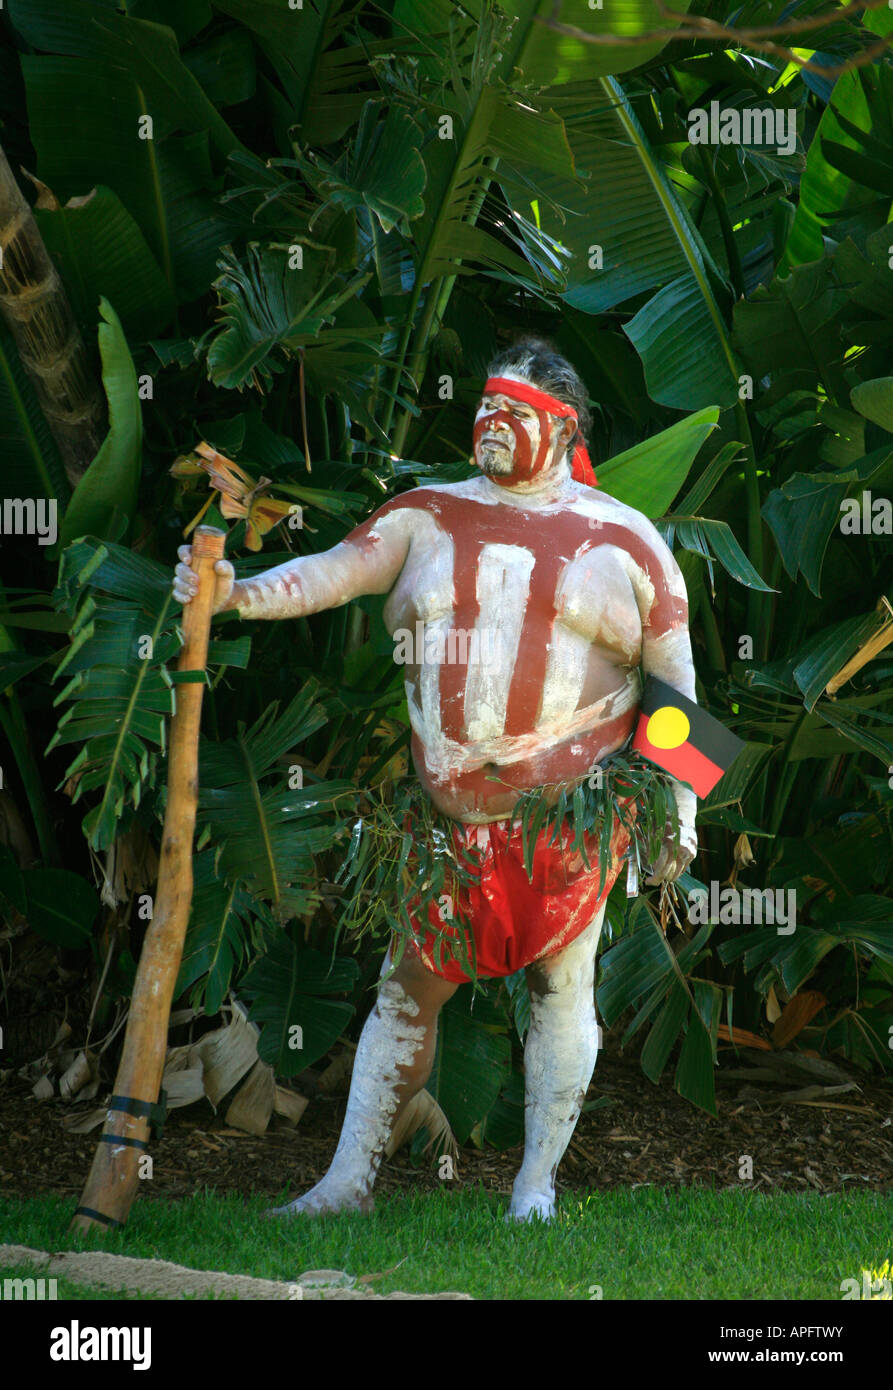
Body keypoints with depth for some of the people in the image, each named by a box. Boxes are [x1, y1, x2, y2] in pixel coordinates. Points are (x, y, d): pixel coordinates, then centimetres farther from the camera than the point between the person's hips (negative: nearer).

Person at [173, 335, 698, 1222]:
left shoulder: (623, 540, 4)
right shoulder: (430, 517, 8)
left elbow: (674, 681, 6)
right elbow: (337, 570, -5)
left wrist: (679, 812, 3)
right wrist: (239, 594, -23)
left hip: (574, 811, -1)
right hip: (448, 815, 2)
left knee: (561, 984, 4)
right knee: (408, 983, 4)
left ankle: (536, 1189, 16)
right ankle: (349, 1181, 10)